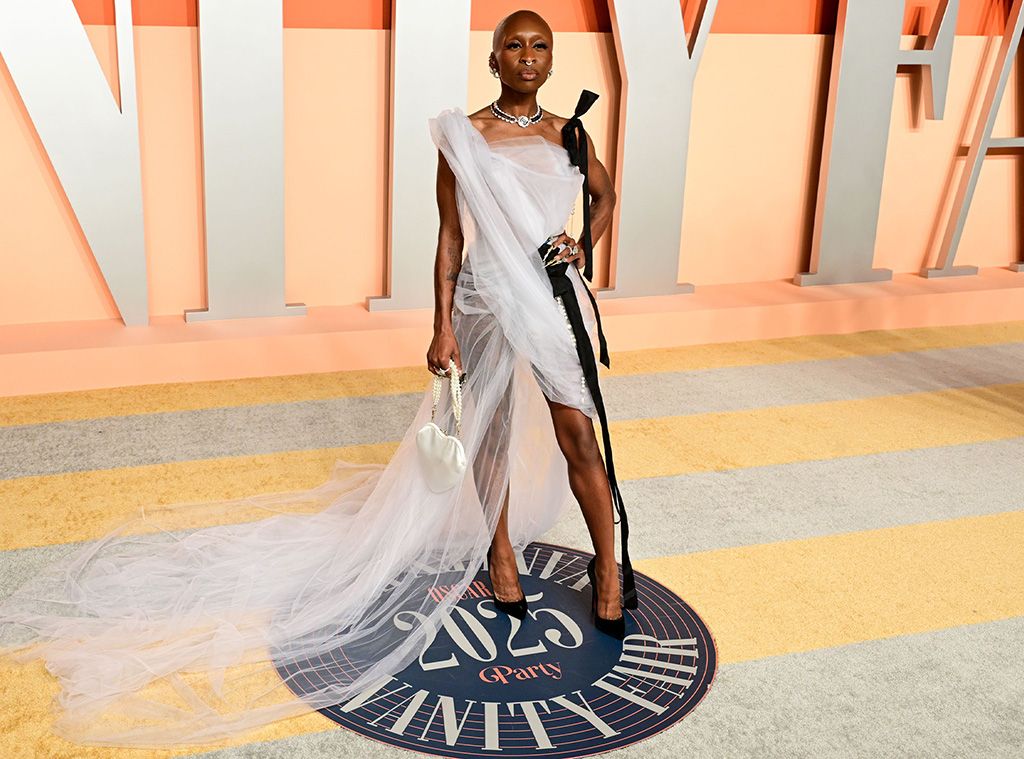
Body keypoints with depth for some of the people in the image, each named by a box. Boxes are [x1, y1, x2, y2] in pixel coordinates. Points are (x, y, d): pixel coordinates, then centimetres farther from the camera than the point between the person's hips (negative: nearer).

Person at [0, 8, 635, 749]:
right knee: (491, 434, 11)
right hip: (487, 301, -2)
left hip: (558, 300, 2)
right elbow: (451, 236, -2)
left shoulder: (569, 133, 5)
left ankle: (609, 570, 17)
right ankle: (500, 557, 31)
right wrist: (442, 326, -5)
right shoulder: (463, 136, -3)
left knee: (578, 439, 1)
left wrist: (584, 244, 4)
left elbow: (606, 194, 22)